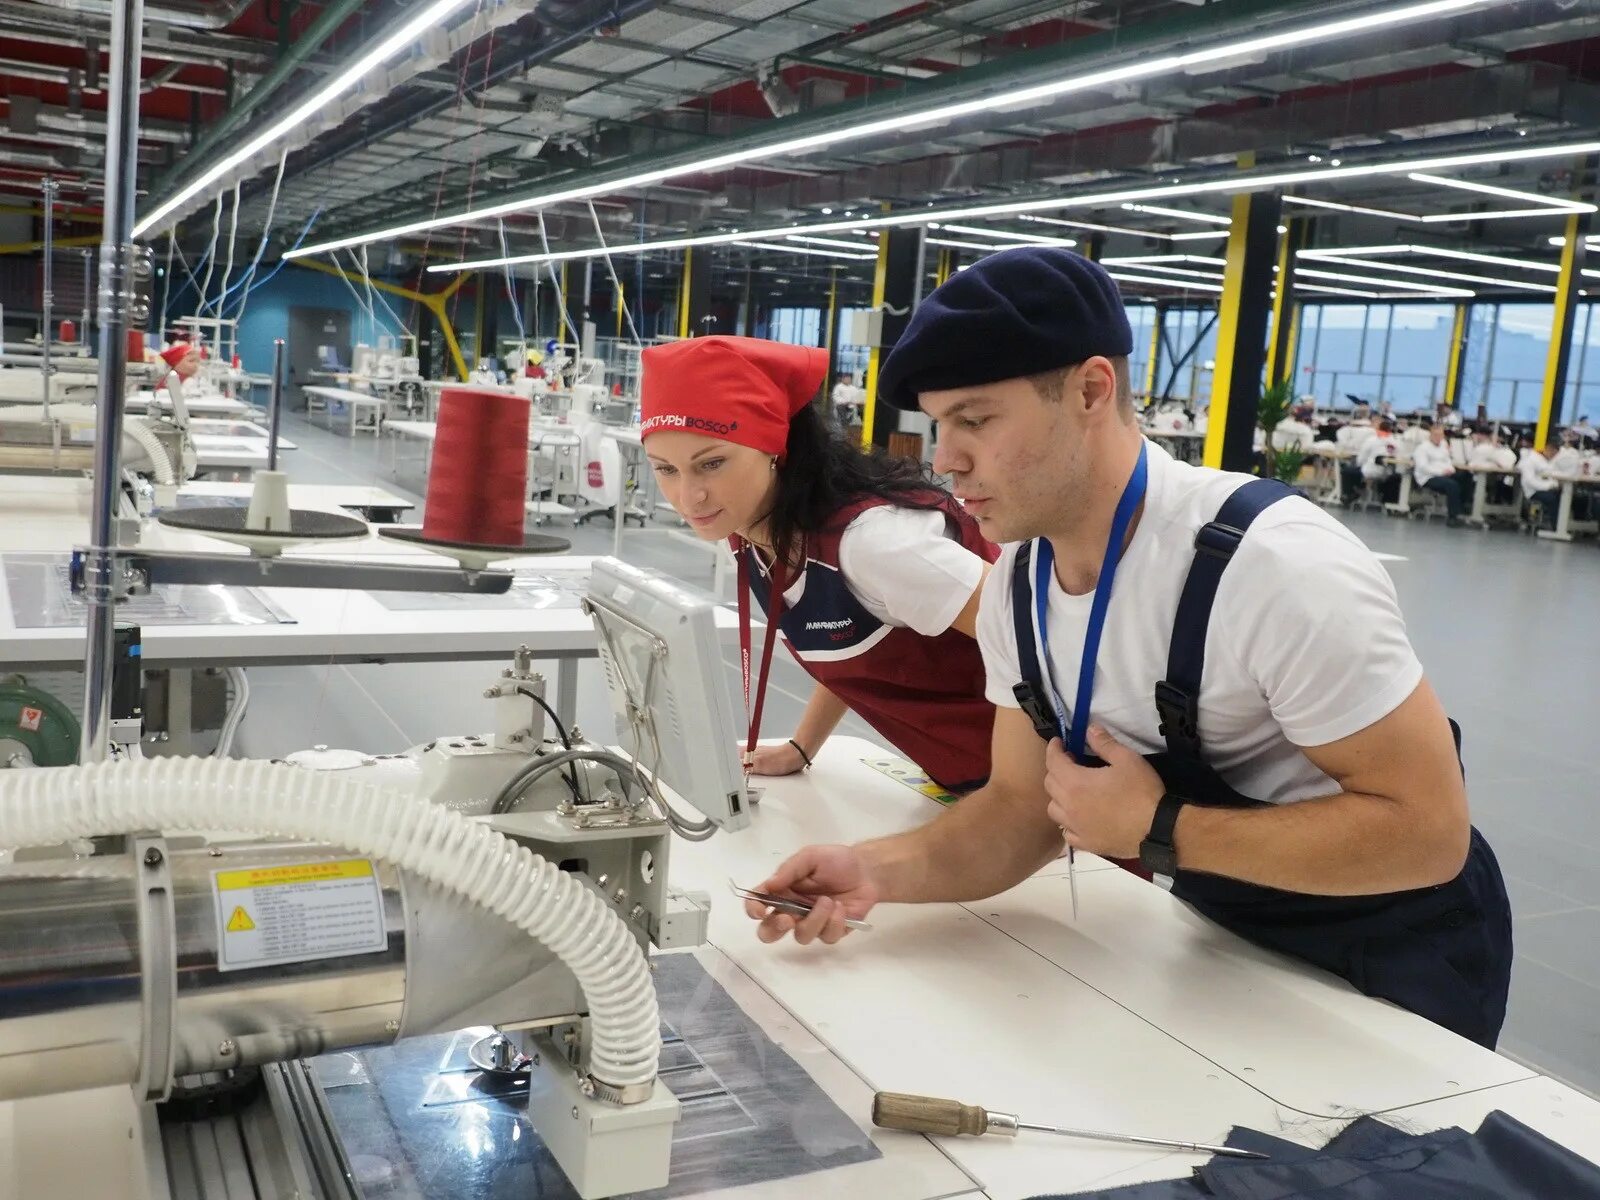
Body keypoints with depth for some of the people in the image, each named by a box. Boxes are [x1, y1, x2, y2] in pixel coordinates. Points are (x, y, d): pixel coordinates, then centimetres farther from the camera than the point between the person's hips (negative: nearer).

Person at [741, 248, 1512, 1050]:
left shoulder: (1274, 565, -32)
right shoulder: (1016, 587, -10)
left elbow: (1426, 828, -29)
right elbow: (1027, 802, -3)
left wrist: (1158, 832, -29)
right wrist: (881, 869, -20)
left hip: (1389, 961, -6)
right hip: (1225, 939, 6)